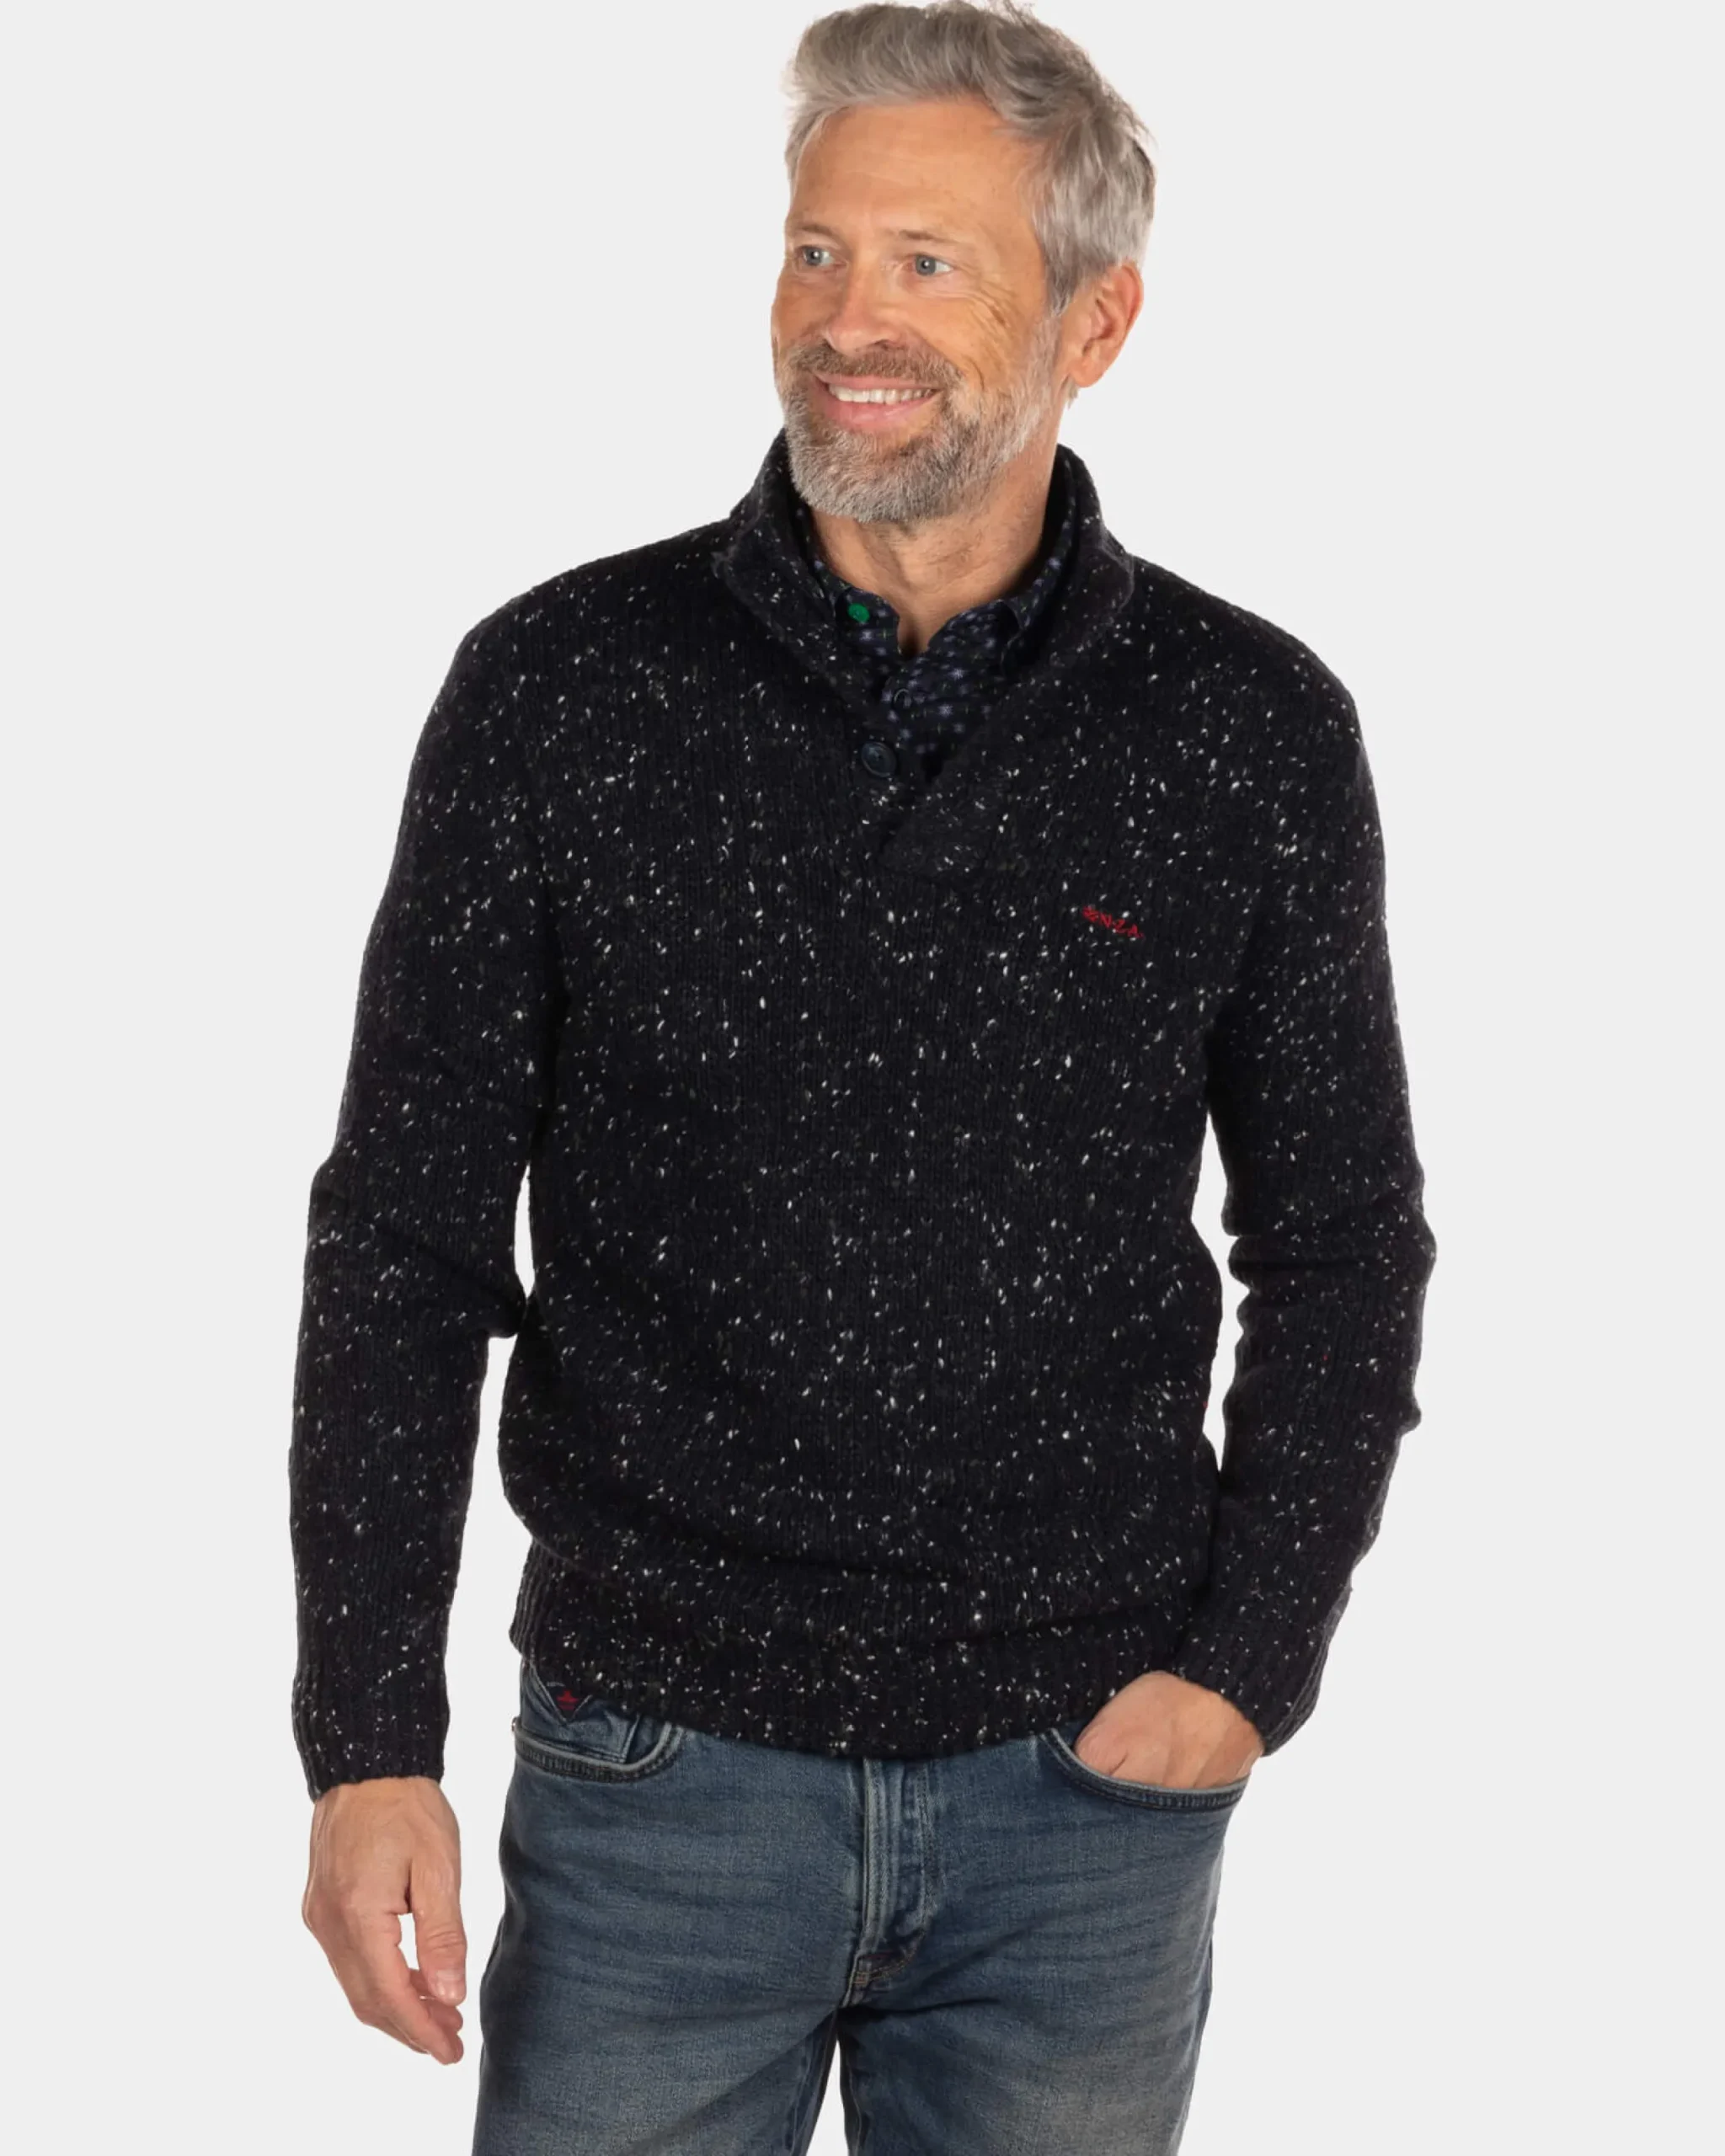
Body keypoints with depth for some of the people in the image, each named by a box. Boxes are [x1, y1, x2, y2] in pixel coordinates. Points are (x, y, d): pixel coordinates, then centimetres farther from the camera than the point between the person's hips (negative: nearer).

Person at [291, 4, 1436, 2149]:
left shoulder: (1252, 731, -2)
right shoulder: (557, 688, -5)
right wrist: (368, 1742, -6)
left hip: (1087, 1791, 1)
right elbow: (404, 1237, -2)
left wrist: (1250, 1661, -2)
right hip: (658, 1769, -1)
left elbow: (1340, 1238, 8)